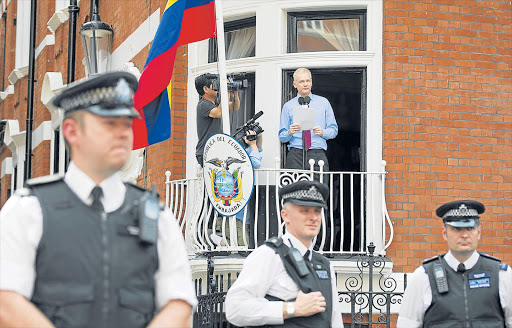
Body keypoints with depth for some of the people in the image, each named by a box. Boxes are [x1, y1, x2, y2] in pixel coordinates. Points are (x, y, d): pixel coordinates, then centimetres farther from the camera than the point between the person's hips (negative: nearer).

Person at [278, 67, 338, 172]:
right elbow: (282, 137, 12)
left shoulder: (323, 102, 14)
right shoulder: (288, 106, 13)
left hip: (318, 154, 0)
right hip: (295, 154, 0)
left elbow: (334, 130, 13)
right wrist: (290, 132, -9)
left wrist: (322, 132, -7)